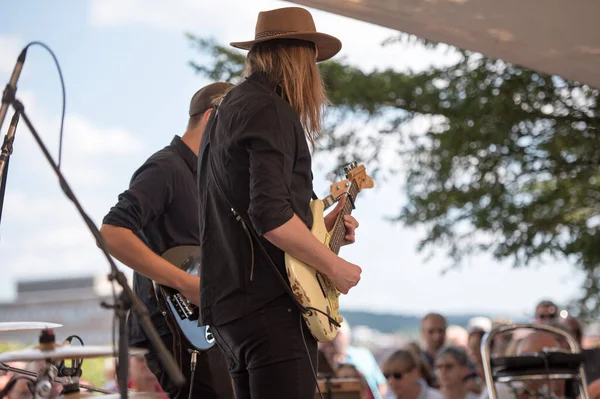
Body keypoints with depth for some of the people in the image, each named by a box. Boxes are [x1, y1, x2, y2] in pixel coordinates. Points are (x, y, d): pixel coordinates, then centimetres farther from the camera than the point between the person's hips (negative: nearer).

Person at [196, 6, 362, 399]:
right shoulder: (272, 111, -10)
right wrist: (334, 265, -11)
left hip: (229, 305, 10)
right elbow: (270, 215, -21)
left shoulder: (226, 110, 20)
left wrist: (320, 229, 20)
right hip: (272, 306, -10)